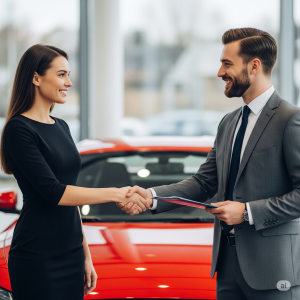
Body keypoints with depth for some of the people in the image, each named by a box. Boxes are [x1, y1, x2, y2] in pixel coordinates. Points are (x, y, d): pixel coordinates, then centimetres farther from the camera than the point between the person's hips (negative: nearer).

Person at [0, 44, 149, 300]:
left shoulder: (61, 127, 14)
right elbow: (54, 192, -19)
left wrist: (85, 255, 17)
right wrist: (116, 194, -18)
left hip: (71, 254, 8)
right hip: (37, 258, -8)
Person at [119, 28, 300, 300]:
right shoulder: (229, 123, 15)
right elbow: (203, 183, 12)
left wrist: (247, 212, -17)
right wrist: (151, 197, -1)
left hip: (271, 263, -7)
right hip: (228, 258, 8)